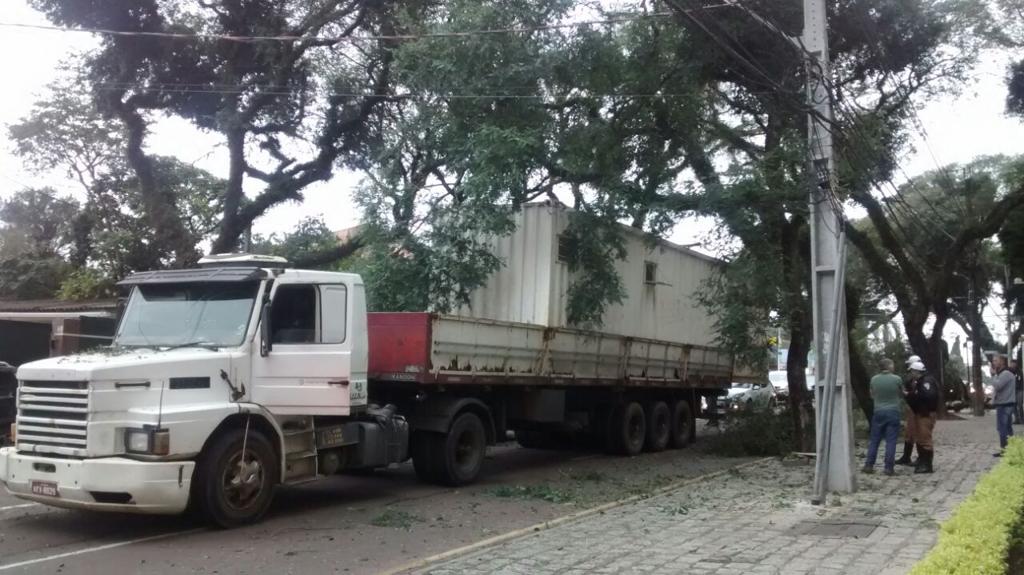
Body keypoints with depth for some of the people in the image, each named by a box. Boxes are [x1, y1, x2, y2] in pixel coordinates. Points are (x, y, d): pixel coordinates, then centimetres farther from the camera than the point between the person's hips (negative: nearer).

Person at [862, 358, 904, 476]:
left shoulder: (874, 379, -2)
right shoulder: (897, 379, -7)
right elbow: (901, 395, 8)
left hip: (878, 412, 2)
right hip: (893, 412, -2)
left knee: (874, 440, 9)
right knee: (891, 441, 0)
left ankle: (869, 465, 8)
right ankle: (889, 467, -1)